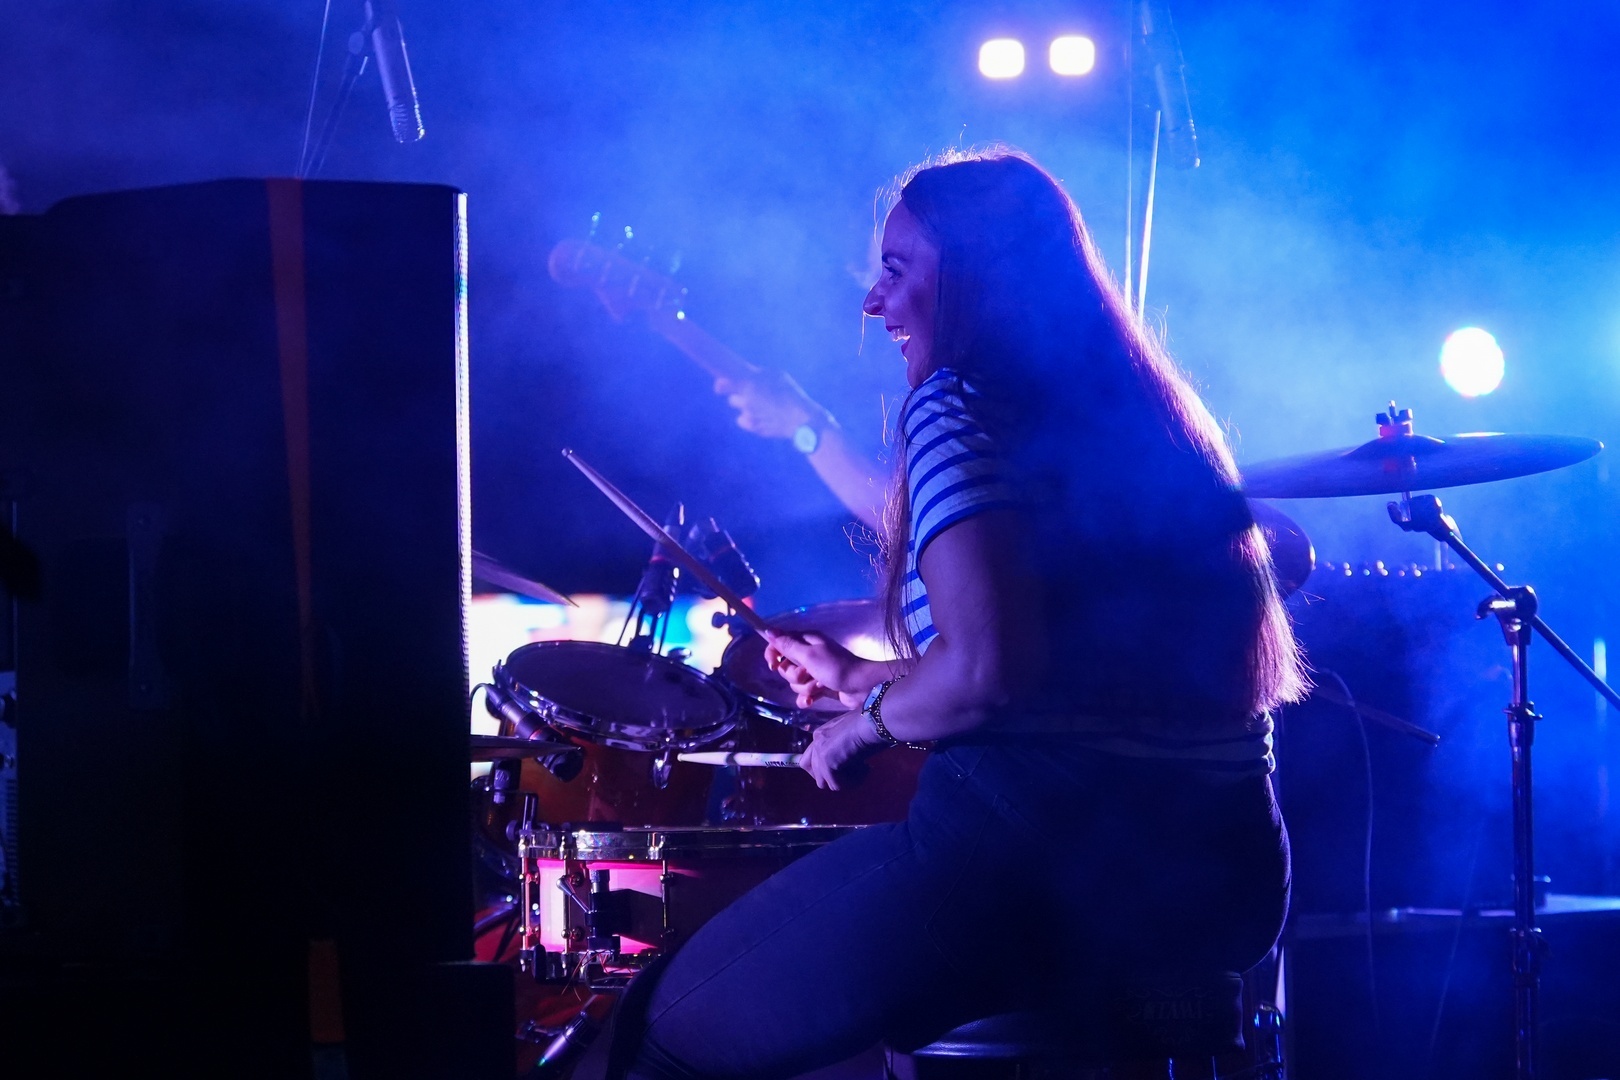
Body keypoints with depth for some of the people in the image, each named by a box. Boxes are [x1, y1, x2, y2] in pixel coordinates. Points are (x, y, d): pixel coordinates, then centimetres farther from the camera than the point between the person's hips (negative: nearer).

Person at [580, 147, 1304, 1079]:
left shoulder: (958, 405, -6)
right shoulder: (1151, 414, 18)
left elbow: (989, 669, -19)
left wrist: (869, 718, 1)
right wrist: (864, 677, 34)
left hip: (1036, 841, -9)